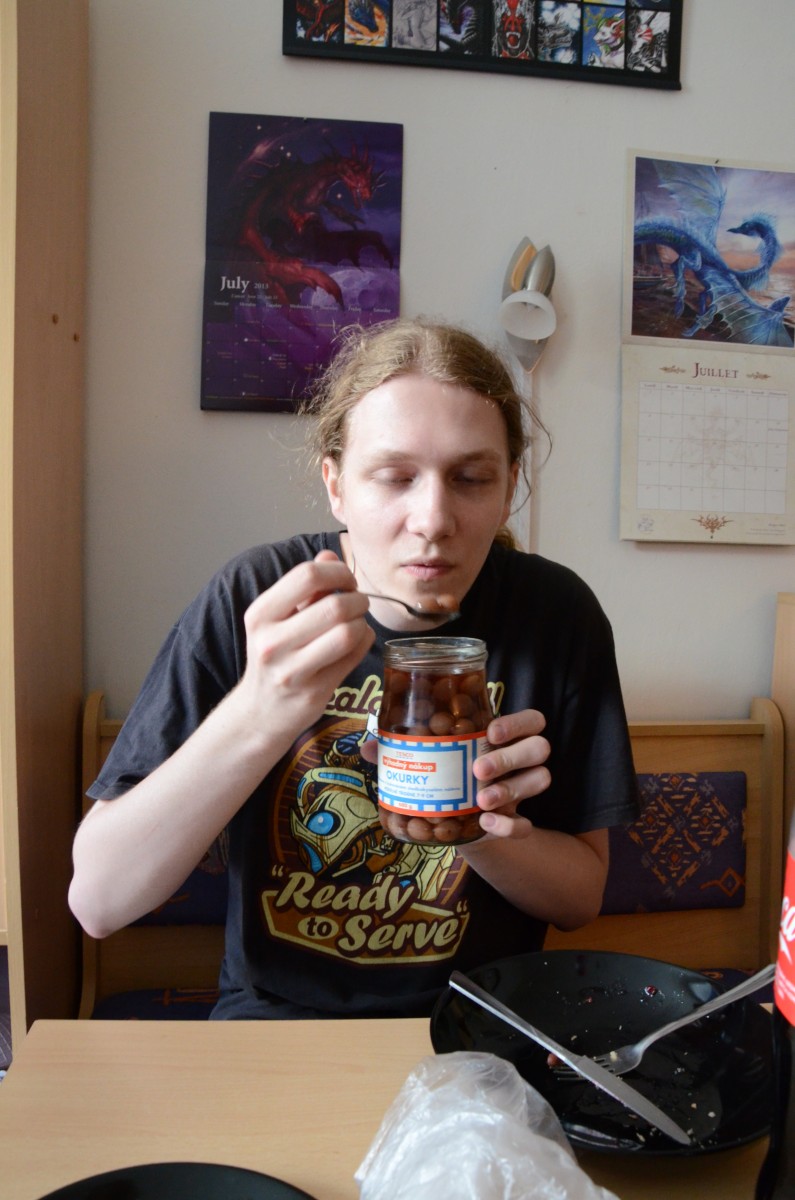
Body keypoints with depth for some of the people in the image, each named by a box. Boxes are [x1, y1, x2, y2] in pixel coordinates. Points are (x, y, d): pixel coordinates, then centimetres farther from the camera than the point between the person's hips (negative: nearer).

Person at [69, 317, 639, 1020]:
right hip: (275, 1012, -1)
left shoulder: (557, 614, -9)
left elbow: (582, 896, 1)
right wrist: (258, 718, -31)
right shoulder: (251, 602, -12)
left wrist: (484, 832, -21)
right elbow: (97, 901, -16)